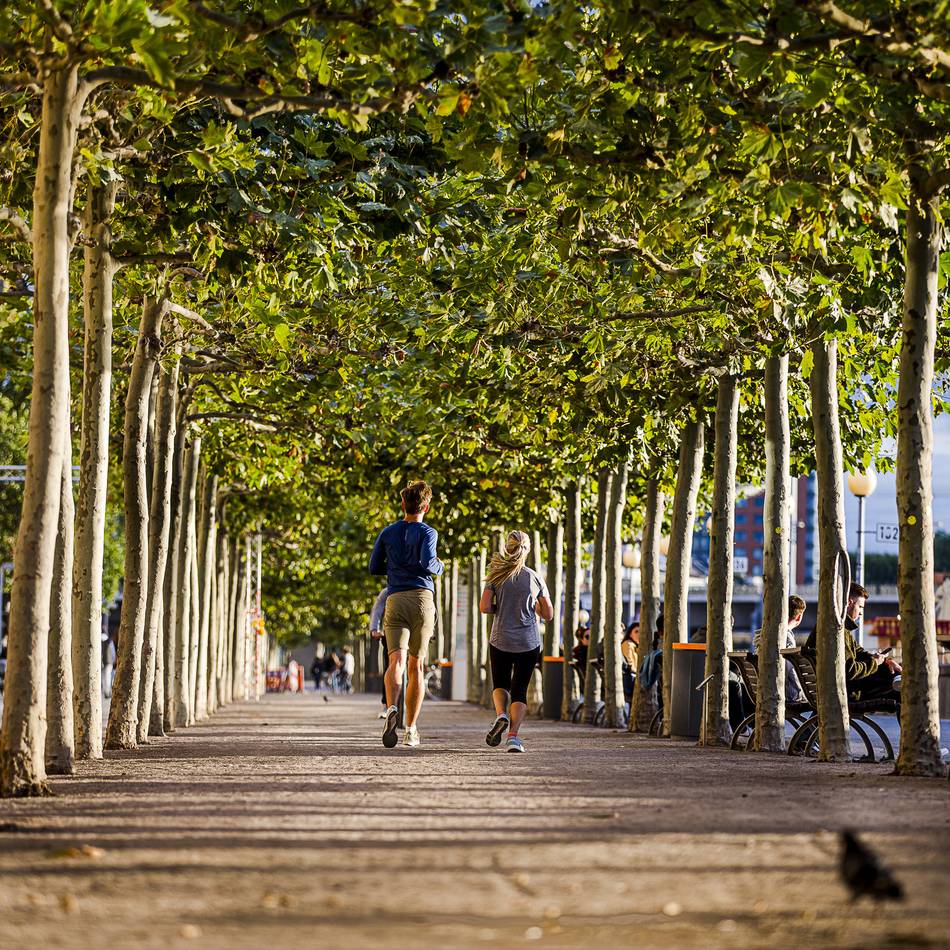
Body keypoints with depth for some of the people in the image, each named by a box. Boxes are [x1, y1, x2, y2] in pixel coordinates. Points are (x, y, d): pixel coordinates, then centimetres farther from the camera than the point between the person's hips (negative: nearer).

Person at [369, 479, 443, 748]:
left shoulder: (388, 532, 15)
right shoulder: (427, 532, 3)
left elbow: (374, 568, 17)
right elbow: (427, 563, -13)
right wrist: (439, 567, 8)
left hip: (395, 600, 2)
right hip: (422, 598, -2)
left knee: (396, 660, -13)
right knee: (417, 666, 8)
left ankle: (392, 708, -42)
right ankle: (411, 729, 10)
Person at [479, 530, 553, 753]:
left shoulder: (496, 575, -1)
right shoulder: (535, 578, 0)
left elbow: (484, 607, -10)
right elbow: (548, 615, 3)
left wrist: (501, 608, 9)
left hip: (500, 641, 0)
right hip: (529, 643, 0)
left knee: (500, 684, 20)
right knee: (520, 690, 6)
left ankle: (501, 715, -8)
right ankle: (513, 736, -9)